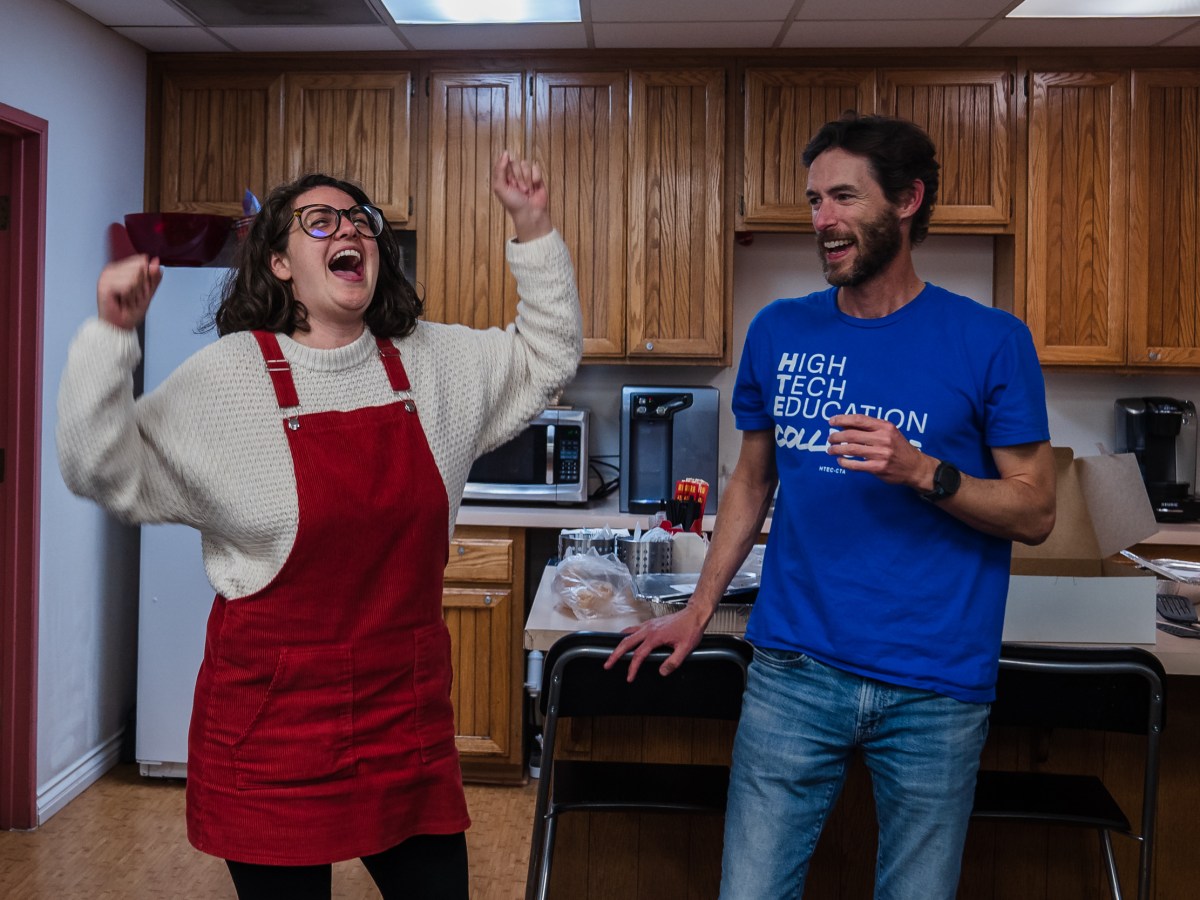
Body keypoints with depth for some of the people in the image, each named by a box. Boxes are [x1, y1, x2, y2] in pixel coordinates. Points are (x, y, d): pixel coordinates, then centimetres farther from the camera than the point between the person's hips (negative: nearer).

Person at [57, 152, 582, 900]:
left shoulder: (437, 362, 4)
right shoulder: (228, 376, -7)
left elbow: (549, 357, 14)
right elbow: (107, 472, -8)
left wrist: (534, 230, 7)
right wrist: (112, 335, -18)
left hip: (409, 713, 4)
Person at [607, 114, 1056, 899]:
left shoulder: (990, 342, -4)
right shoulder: (778, 332, 5)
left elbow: (1035, 513, -3)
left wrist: (922, 471, -19)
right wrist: (700, 609, 9)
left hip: (936, 687, -1)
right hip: (795, 671, 2)